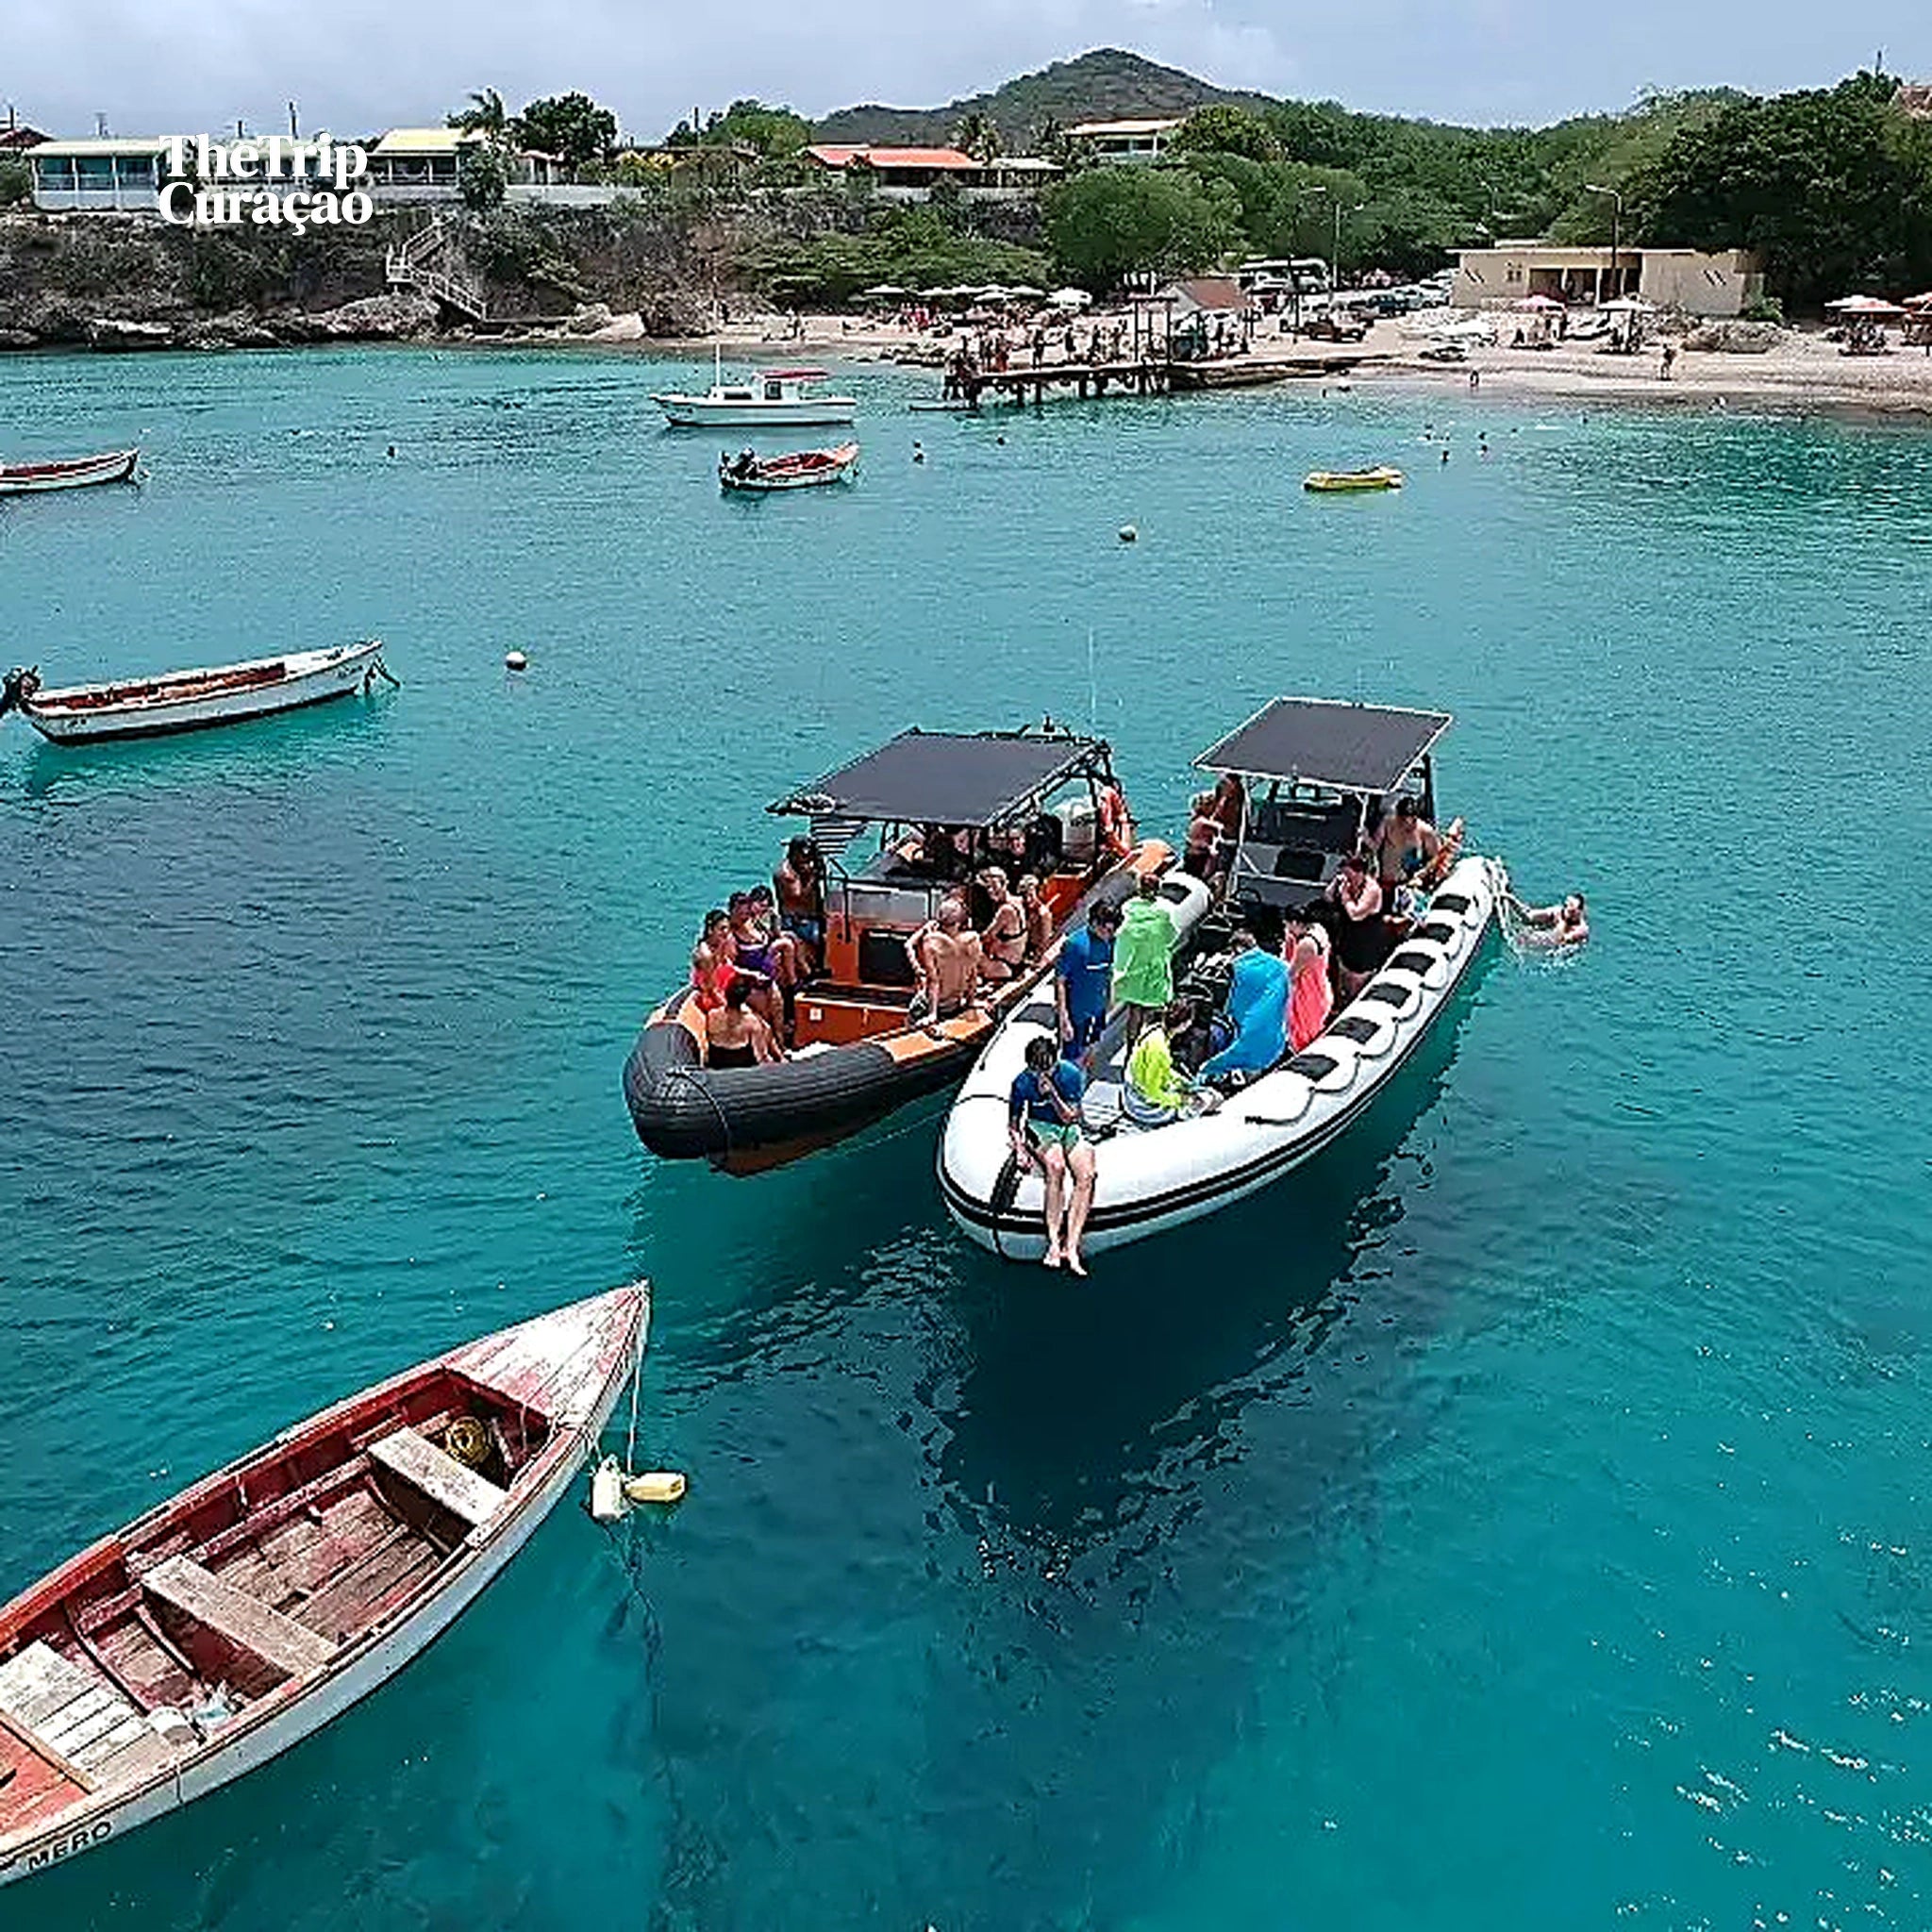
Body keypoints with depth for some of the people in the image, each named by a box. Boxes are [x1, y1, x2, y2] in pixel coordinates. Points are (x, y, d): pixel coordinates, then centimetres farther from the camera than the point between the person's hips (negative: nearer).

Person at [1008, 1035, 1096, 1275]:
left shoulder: (1071, 1075, -12)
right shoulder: (1022, 1082, -12)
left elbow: (1069, 1118, -10)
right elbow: (1013, 1124, 0)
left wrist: (1052, 1094, -25)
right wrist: (1019, 1146, -18)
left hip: (1068, 1128, 2)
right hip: (1039, 1127, -2)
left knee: (1086, 1175, -28)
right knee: (1056, 1166, -36)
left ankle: (1071, 1246, -28)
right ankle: (1054, 1241, -31)